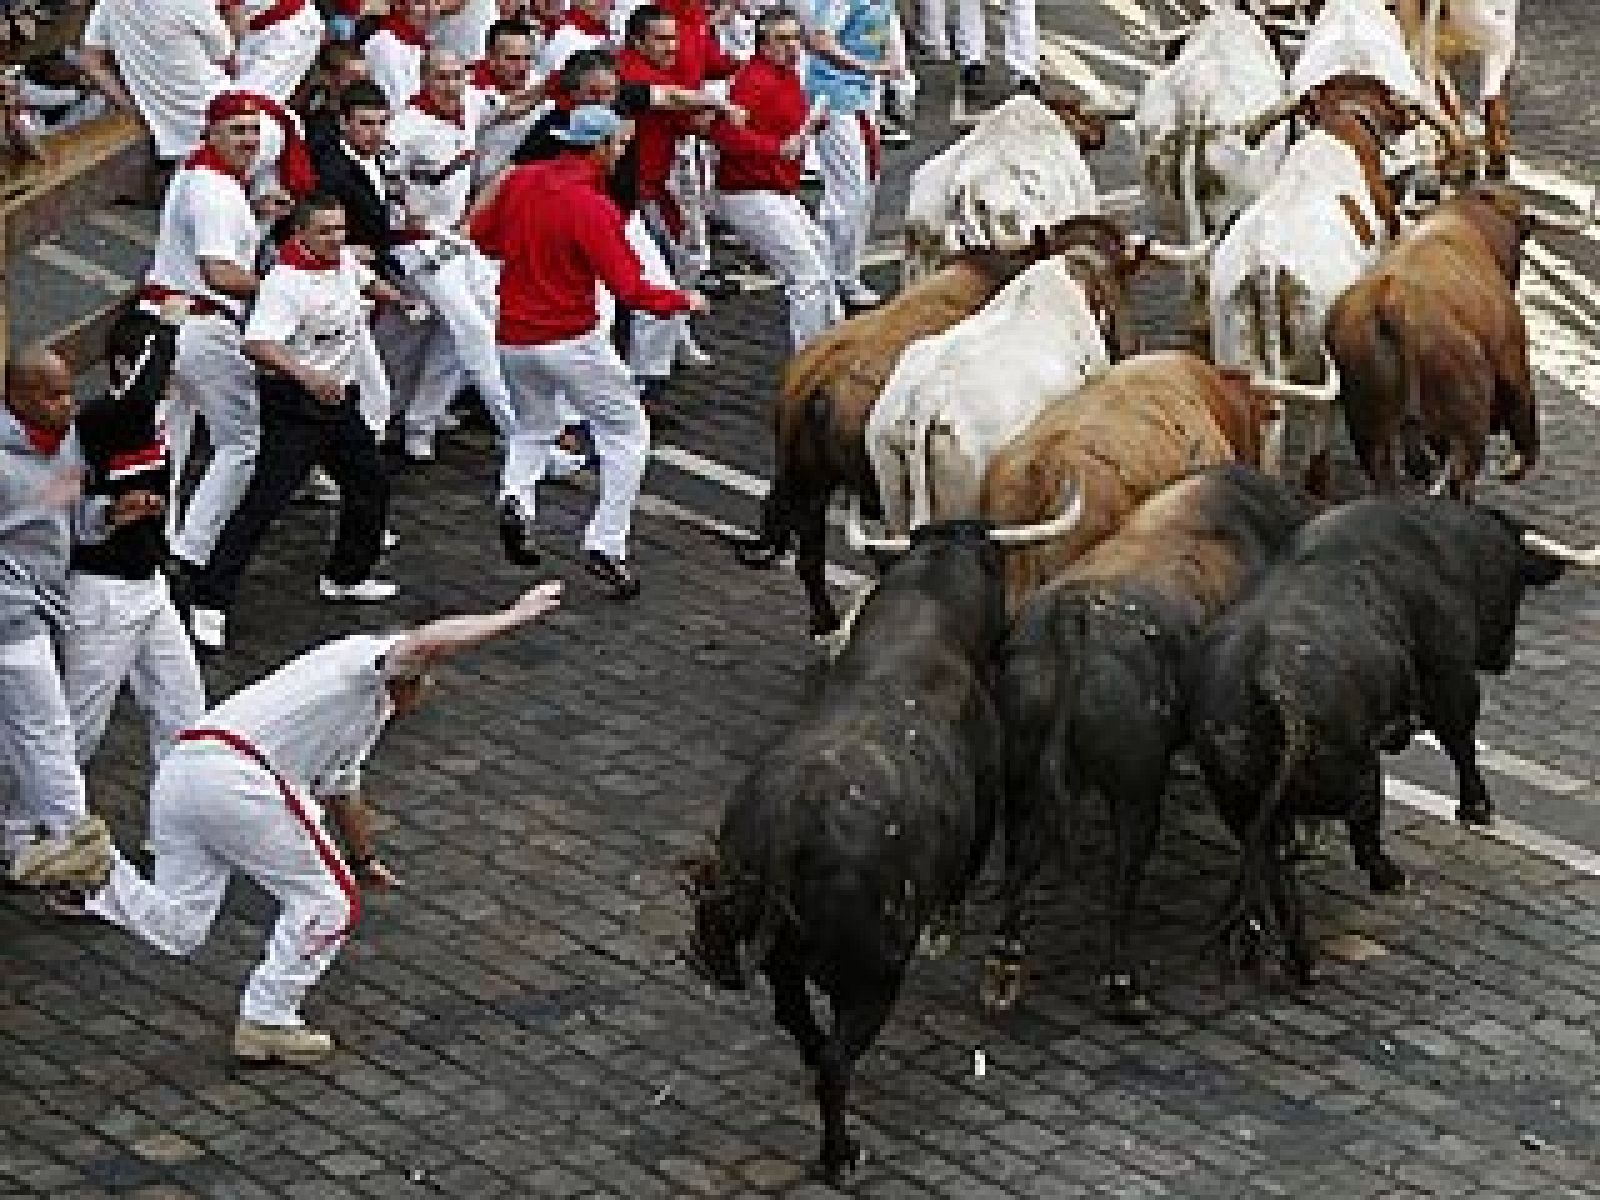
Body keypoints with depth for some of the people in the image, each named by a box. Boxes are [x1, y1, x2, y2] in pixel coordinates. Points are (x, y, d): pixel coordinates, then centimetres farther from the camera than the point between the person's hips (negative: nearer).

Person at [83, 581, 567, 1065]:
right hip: (232, 775, -9)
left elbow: (342, 793, 51)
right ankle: (265, 1024, 7)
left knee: (177, 930, 8)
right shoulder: (366, 655, 9)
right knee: (326, 902, 5)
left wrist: (365, 862, 64)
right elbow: (427, 643, -14)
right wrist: (513, 617, -6)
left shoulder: (362, 720, 35)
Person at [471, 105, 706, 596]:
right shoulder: (594, 208, -19)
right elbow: (628, 288, -20)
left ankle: (515, 498, 1)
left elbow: (481, 235, 14)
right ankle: (606, 546, -1)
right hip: (571, 340, -6)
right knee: (627, 434, 9)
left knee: (534, 427, 29)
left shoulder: (518, 181, -1)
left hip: (513, 338, 6)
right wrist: (683, 301, -5)